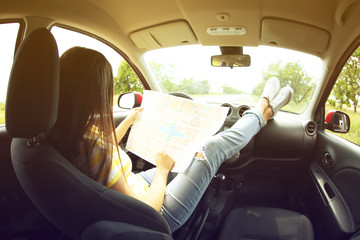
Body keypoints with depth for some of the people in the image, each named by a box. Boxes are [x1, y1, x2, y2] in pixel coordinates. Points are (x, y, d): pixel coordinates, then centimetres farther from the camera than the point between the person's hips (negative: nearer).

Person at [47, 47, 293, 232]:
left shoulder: (63, 134, -10)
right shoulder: (95, 152, -37)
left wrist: (129, 120, 20)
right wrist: (162, 169, -12)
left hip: (134, 187, 8)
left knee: (194, 150, 16)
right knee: (213, 148, -1)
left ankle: (258, 115, 36)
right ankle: (261, 112, 28)